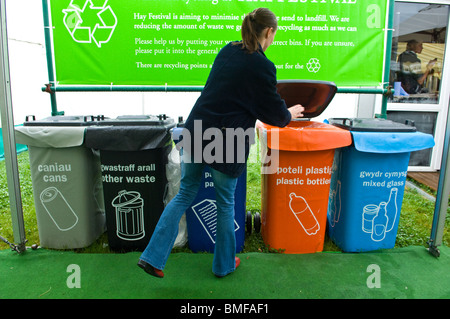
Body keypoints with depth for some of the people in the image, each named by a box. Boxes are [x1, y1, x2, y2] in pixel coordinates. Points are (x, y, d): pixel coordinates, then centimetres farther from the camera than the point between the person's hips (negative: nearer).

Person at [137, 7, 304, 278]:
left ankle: (153, 257, 19)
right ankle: (224, 264, 35)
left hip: (196, 130, 6)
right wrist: (290, 114, 21)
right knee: (225, 203, 14)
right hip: (226, 141, -6)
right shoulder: (262, 66, -10)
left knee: (184, 195, 17)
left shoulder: (228, 51, 11)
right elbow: (274, 111, -3)